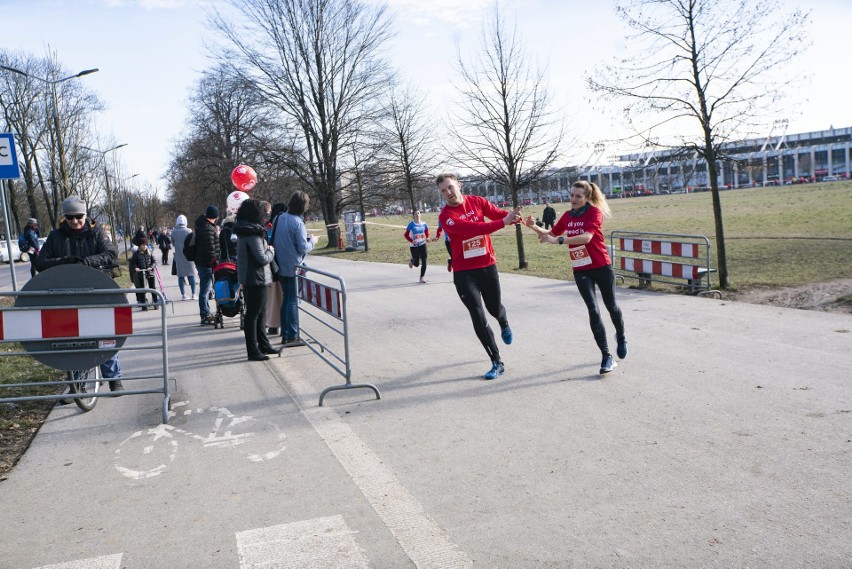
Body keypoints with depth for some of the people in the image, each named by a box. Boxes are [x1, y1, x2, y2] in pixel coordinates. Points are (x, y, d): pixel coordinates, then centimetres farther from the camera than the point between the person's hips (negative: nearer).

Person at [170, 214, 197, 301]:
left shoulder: (173, 233, -3)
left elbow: (173, 243, 5)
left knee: (181, 275, 6)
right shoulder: (189, 231, -9)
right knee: (191, 274, 5)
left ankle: (183, 295, 5)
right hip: (188, 256, -1)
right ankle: (193, 294, 5)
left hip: (178, 257, 2)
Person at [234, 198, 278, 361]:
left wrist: (267, 248, 8)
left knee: (260, 312, 19)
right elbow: (263, 258, -21)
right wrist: (271, 250, -4)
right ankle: (253, 351, 5)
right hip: (255, 278, -10)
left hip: (247, 277, 10)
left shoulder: (243, 230, 9)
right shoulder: (252, 233, -21)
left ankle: (263, 344, 30)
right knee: (253, 314, -2)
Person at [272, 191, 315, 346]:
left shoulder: (280, 218, 5)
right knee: (294, 301, 0)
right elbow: (303, 248, -17)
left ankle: (285, 334, 20)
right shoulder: (297, 222, -17)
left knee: (286, 299, 15)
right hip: (294, 267, -7)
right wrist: (312, 240, 3)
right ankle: (293, 337, 2)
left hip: (281, 267, 7)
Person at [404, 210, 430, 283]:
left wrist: (427, 238, -9)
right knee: (417, 264, 2)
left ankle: (422, 277, 7)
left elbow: (427, 232, 12)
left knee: (424, 261, -7)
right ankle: (411, 260, 38)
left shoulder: (424, 224, -1)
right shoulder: (411, 224, -11)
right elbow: (406, 235, -7)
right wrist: (411, 241, -23)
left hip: (422, 244, 3)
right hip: (414, 246, -3)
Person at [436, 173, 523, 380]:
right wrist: (503, 222, -36)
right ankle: (497, 362, 7)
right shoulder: (446, 216, -14)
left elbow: (499, 214, -13)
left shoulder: (477, 201, -2)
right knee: (478, 317, -6)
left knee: (494, 308, 17)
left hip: (488, 266, 3)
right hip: (464, 272, -3)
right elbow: (472, 228, -28)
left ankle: (504, 324, 56)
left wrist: (513, 215, -36)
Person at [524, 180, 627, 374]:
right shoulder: (567, 215, 3)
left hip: (602, 268, -3)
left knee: (611, 305, 16)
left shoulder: (595, 212, -16)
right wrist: (534, 227, -6)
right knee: (593, 310, -6)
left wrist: (558, 240, -39)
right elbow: (551, 234, 13)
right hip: (580, 270, 4)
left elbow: (586, 237, -31)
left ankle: (621, 337, 46)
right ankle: (606, 357, -2)